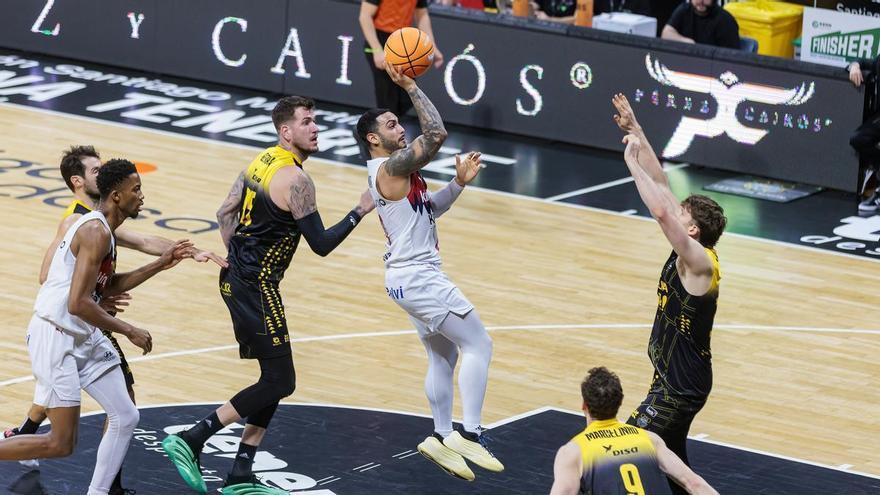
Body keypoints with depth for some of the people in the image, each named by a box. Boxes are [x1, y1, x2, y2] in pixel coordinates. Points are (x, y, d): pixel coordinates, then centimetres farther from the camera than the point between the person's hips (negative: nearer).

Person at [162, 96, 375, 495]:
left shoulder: (261, 162, 10)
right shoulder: (295, 181, -18)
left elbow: (225, 214, 16)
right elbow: (321, 244, -17)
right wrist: (359, 212, -8)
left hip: (236, 279, 10)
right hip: (256, 288, -10)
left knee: (275, 379, 14)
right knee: (280, 382, -5)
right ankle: (191, 440, -6)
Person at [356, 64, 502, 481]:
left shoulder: (393, 170, 14)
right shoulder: (391, 166, -17)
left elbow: (428, 209, 21)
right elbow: (436, 134, -26)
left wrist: (458, 183, 7)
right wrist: (411, 87, -20)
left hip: (412, 277, 10)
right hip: (417, 277, -10)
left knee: (443, 356, 20)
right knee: (478, 344, -8)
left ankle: (442, 437, 26)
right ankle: (469, 435, -11)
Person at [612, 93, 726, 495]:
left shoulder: (699, 262, -22)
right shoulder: (687, 253, 2)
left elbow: (661, 212, -38)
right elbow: (661, 186, 5)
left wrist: (633, 161, -29)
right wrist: (637, 132, 2)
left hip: (682, 384, -10)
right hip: (673, 376, 10)